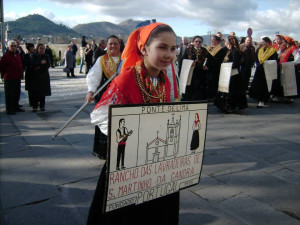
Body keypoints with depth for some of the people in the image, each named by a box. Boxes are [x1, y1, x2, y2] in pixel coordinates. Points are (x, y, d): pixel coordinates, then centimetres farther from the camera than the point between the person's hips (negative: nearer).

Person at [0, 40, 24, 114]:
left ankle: (16, 107, 28)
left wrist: (21, 74, 14)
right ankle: (9, 109, 8)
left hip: (18, 78, 7)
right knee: (9, 95, 0)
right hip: (9, 79, -7)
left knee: (17, 94, 15)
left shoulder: (18, 55, 11)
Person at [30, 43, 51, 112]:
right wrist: (41, 63, -12)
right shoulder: (33, 56, 6)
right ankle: (34, 107, 2)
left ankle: (42, 106, 11)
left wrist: (39, 67, -12)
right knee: (35, 92, -4)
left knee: (43, 92, 2)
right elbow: (32, 63, -11)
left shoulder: (46, 56, 10)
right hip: (35, 77, -1)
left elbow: (48, 65, -5)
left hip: (44, 77, 2)